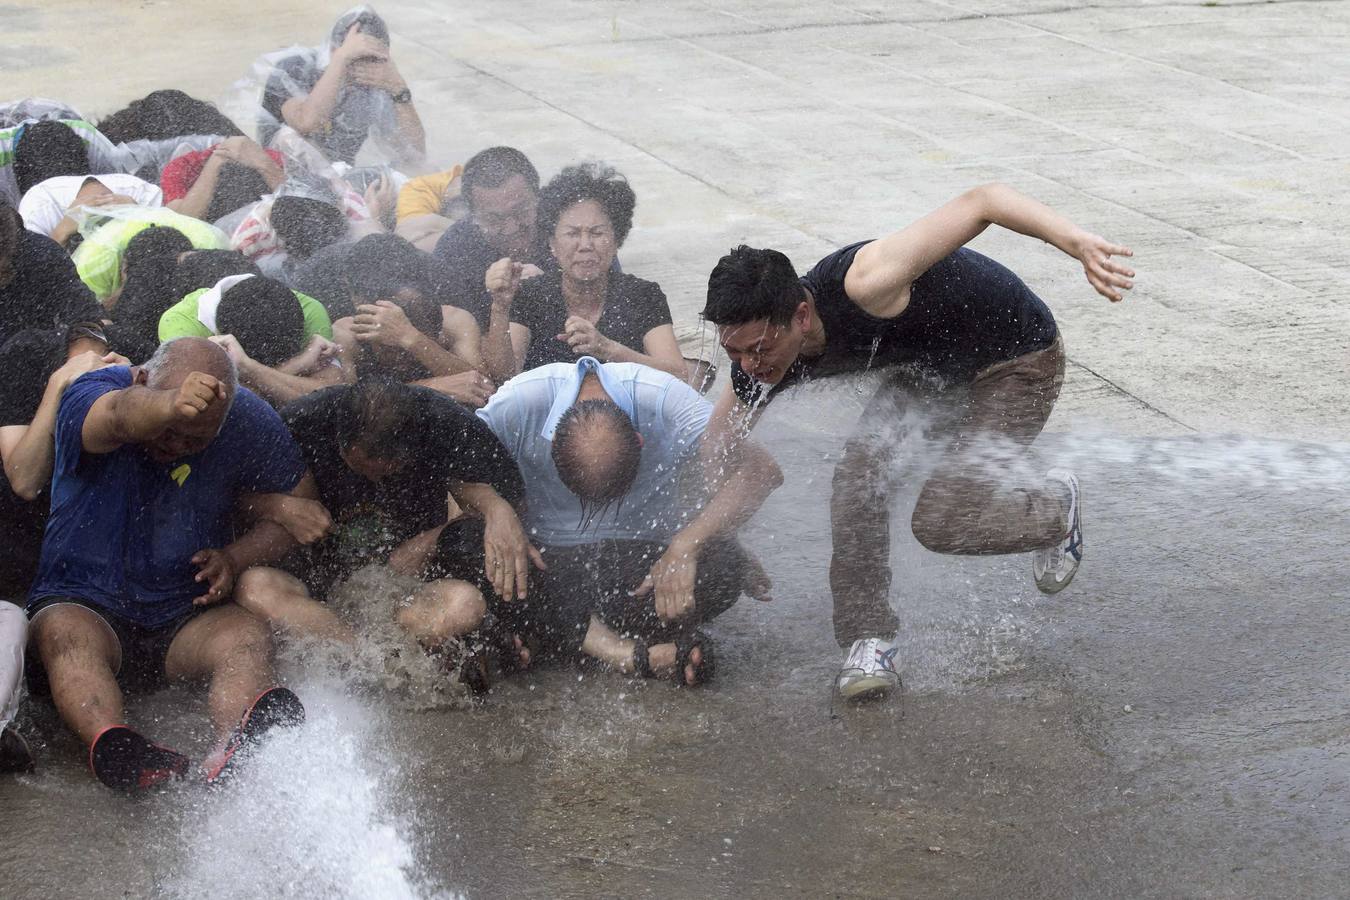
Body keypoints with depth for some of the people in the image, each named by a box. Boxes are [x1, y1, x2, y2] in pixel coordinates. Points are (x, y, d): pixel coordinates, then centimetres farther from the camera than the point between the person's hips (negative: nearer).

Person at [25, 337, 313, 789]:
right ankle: (112, 747, -61)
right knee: (64, 632, -35)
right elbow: (121, 416, -41)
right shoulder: (90, 394, -15)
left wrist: (235, 557, -10)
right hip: (84, 603, -1)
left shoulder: (250, 421, -5)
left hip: (187, 615, 2)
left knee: (247, 637, -30)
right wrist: (171, 407, -65)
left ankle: (236, 754, -60)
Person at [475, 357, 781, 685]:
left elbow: (759, 471, -27)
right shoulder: (516, 403, -22)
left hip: (647, 550, -1)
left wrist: (683, 548, -36)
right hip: (549, 557, 2)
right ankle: (636, 654, -29)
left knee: (722, 563, -32)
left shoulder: (667, 400, -24)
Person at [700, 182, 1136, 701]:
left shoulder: (861, 287, -40)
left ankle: (1056, 506, 16)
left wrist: (1080, 245, -53)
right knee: (860, 463, -18)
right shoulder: (758, 363, -17)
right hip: (929, 362, 6)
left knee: (937, 523, -15)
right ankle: (868, 640, -5)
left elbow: (981, 202, -42)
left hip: (1018, 361, -6)